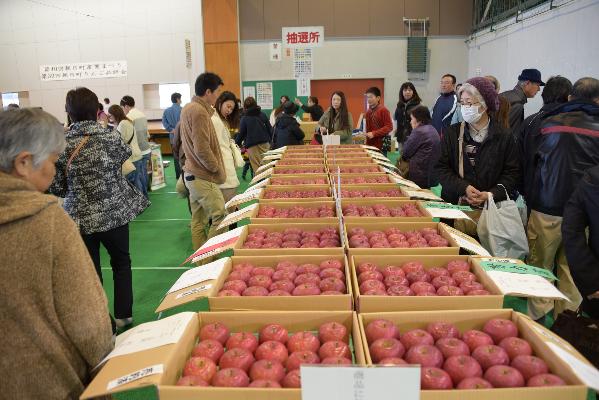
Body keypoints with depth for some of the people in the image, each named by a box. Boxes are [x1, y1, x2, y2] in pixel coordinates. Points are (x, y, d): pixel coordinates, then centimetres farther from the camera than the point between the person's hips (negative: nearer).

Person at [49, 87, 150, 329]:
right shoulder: (111, 138, -11)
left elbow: (56, 188, -7)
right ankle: (123, 315, 26)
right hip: (114, 212, 0)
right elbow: (125, 156, 10)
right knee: (121, 263, 20)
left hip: (81, 217, 0)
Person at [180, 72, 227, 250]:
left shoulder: (188, 107, 12)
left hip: (192, 174, 10)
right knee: (220, 218, -6)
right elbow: (202, 150, -22)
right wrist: (218, 170, -11)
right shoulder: (199, 112, -18)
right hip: (203, 177, -10)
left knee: (198, 221, 14)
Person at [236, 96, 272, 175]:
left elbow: (241, 133, 1)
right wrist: (270, 140, 21)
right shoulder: (262, 115, 6)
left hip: (252, 146, -3)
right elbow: (270, 129, 10)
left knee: (257, 168, -2)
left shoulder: (244, 118, -3)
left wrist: (237, 143, 15)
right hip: (265, 144, 3)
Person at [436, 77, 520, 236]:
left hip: (491, 208, -1)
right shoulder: (452, 133, 5)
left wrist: (492, 194, -14)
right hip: (455, 204, 1)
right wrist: (464, 188, -13)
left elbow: (512, 173, 1)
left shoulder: (504, 136, 1)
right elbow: (441, 168, 0)